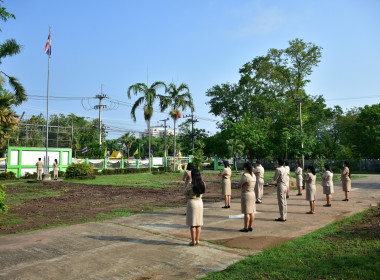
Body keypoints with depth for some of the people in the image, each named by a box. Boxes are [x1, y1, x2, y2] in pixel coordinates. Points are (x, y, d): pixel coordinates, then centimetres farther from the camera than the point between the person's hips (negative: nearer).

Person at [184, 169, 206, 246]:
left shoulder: (190, 185, -16)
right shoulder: (202, 184, -1)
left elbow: (185, 193, -2)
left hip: (192, 202, -5)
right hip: (200, 202, 5)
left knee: (192, 224, 4)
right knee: (198, 224, 12)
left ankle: (193, 241, 8)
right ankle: (197, 241, 17)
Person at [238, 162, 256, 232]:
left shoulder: (245, 176, -19)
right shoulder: (253, 175, 7)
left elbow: (239, 185, -11)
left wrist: (242, 176, 1)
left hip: (246, 195, -8)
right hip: (252, 194, 9)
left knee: (246, 212, -4)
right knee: (251, 212, 10)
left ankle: (246, 228, 2)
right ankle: (250, 227, 17)